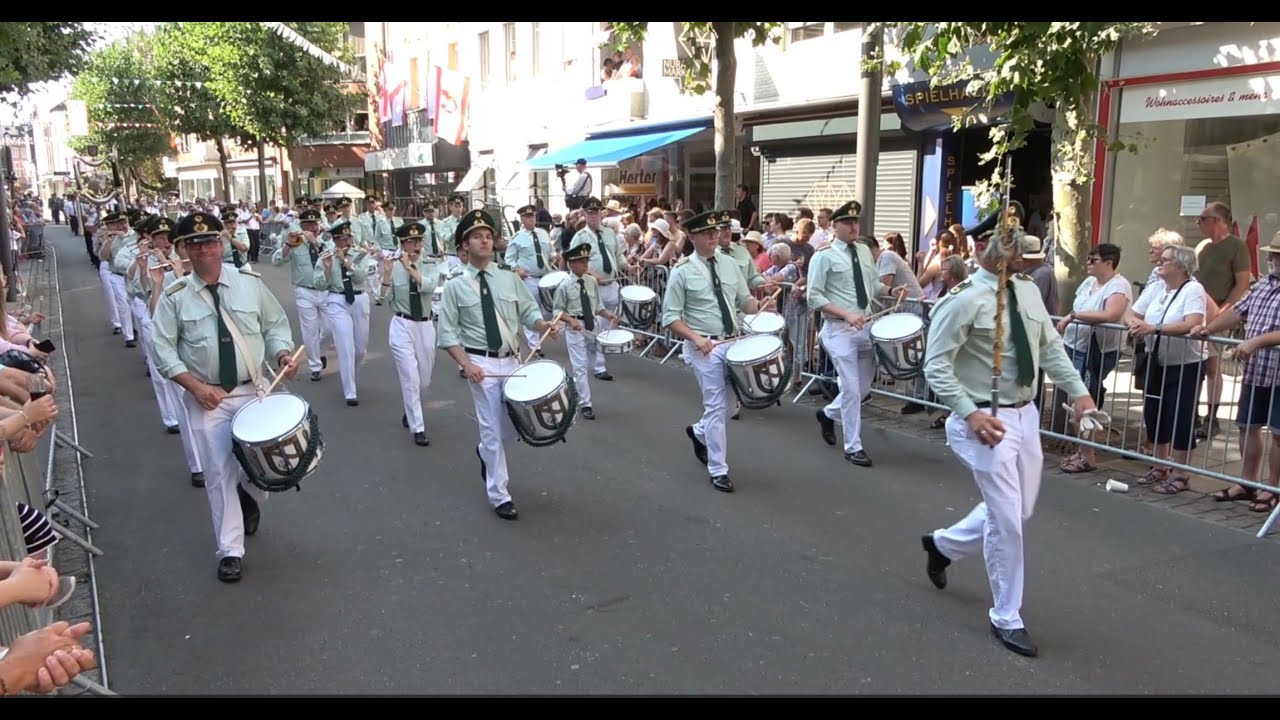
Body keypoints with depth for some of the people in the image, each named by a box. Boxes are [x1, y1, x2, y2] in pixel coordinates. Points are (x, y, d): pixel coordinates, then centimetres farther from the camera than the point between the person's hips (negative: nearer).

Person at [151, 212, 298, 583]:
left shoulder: (249, 282, -2)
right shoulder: (174, 296, -5)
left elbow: (276, 326, 7)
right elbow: (163, 350, -4)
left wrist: (283, 356, -11)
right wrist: (196, 387, -15)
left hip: (253, 391, 2)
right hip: (206, 397, -1)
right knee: (219, 473, 1)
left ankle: (249, 498, 45)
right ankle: (230, 551, 14)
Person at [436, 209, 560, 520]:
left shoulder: (510, 278, 4)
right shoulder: (455, 286, -4)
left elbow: (529, 312, 7)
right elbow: (447, 334, -5)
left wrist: (544, 325, -15)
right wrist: (467, 364, -17)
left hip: (513, 359, 4)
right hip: (482, 363, -4)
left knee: (517, 425, 9)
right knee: (493, 430, 0)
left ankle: (486, 450, 43)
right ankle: (500, 497, 14)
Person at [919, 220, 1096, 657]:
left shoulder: (1028, 291, 5)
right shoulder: (963, 300, -17)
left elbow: (1051, 347, 11)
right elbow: (936, 366, -17)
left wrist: (1078, 391, -1)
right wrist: (970, 414, -26)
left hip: (1025, 414, 8)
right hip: (986, 419, -8)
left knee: (1020, 511, 20)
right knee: (1006, 519, -2)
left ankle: (943, 544, 44)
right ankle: (1006, 619, 17)